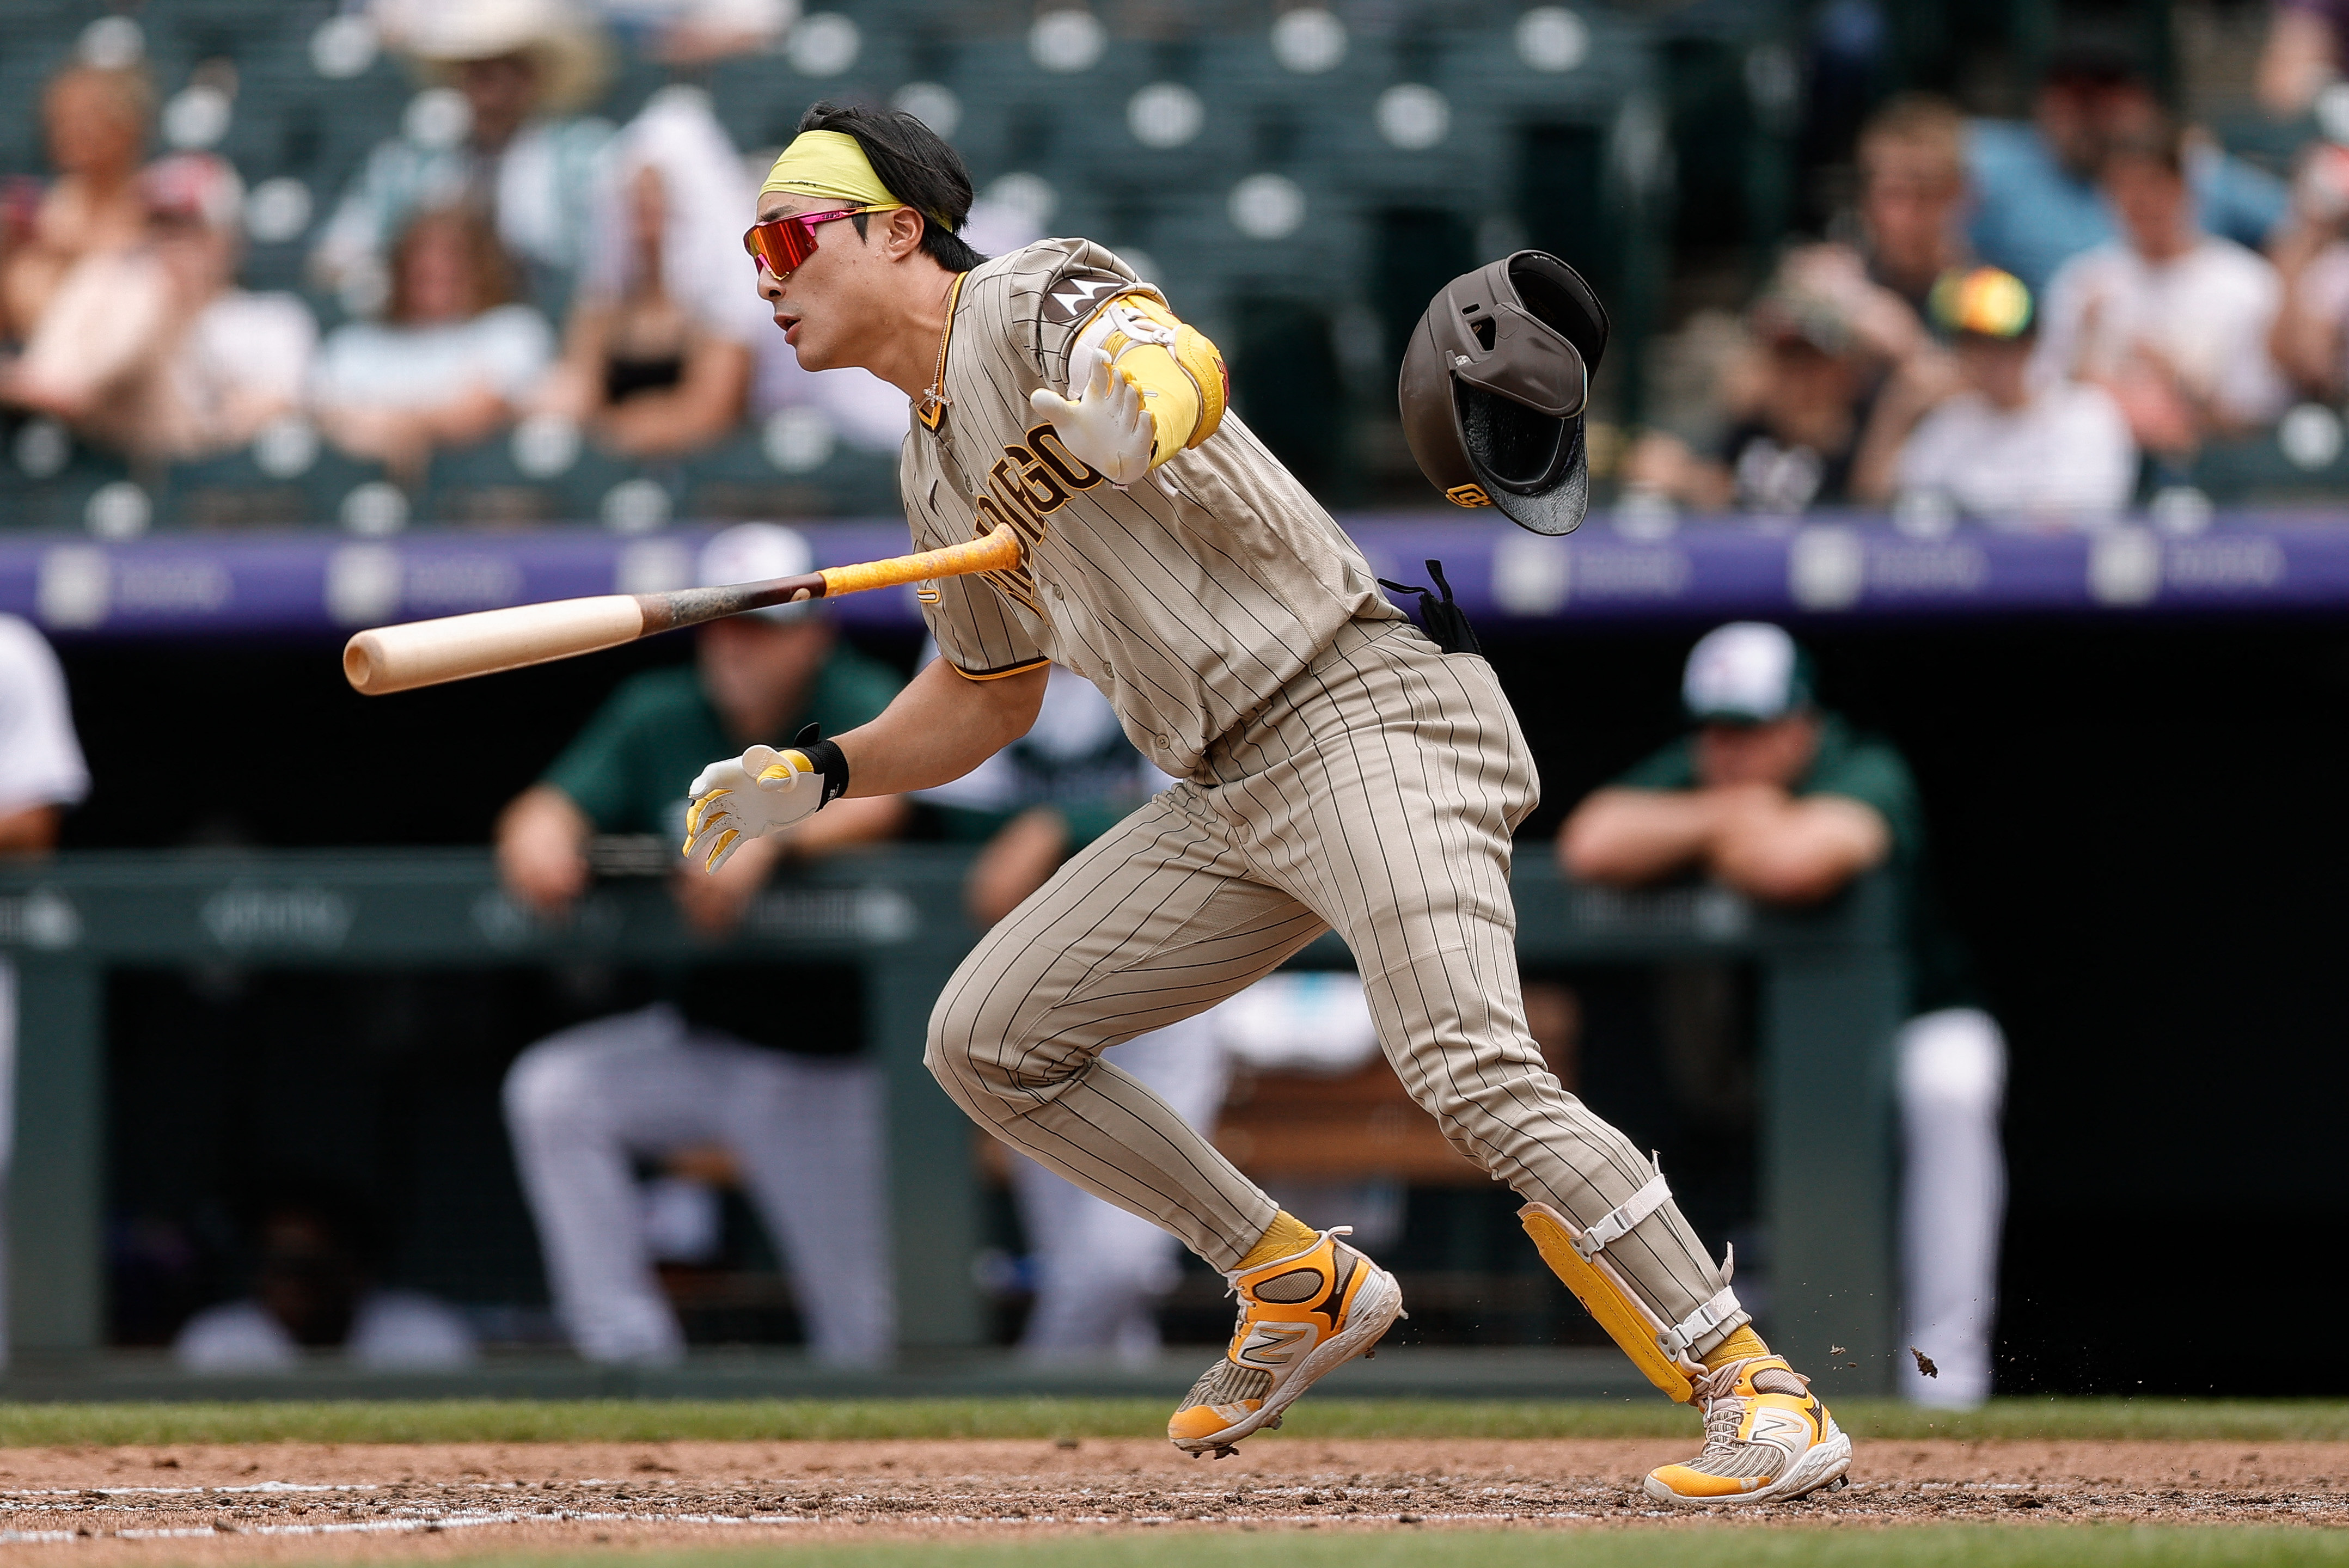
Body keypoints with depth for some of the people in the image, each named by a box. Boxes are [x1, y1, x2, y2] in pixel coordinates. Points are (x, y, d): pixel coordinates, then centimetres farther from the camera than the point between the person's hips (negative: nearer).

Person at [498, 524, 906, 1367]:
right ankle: (631, 1353, -18)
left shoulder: (858, 706, -9)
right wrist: (543, 837, -32)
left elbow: (875, 801, -29)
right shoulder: (660, 718, 1)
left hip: (821, 1067, -3)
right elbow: (547, 810, -8)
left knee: (857, 1324, -5)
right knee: (551, 1093, -22)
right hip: (695, 1038, 3)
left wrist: (768, 839, -46)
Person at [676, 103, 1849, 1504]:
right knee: (985, 1041, 8)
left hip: (1362, 711, -10)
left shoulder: (1037, 300, -8)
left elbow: (1186, 365, -32)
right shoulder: (937, 466, 20)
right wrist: (815, 779, 16)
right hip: (1230, 798, 10)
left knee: (1470, 1072, -26)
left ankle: (1759, 1389, -26)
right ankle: (1303, 1285, 15)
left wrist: (1147, 392, -56)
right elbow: (990, 699, 31)